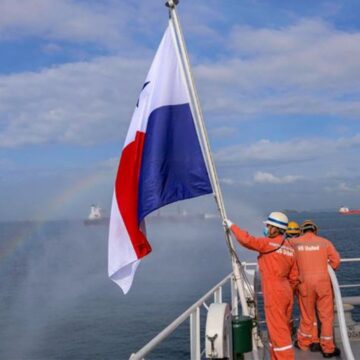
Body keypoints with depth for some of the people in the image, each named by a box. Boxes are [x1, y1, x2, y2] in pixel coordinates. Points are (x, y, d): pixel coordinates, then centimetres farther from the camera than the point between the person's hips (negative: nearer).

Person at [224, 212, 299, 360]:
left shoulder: (268, 243, -13)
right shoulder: (290, 249, 10)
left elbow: (247, 240, -23)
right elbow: (294, 277, 12)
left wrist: (232, 226, -10)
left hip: (273, 294, -8)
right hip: (286, 293, 8)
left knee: (278, 330, -3)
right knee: (281, 328, 16)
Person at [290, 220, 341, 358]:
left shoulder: (294, 242, 2)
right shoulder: (324, 242, 1)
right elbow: (336, 260, -3)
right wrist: (325, 270, 12)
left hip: (305, 282, 1)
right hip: (323, 281, -1)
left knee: (307, 315, 16)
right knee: (326, 315, 9)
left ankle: (304, 342, 30)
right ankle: (328, 348, 14)